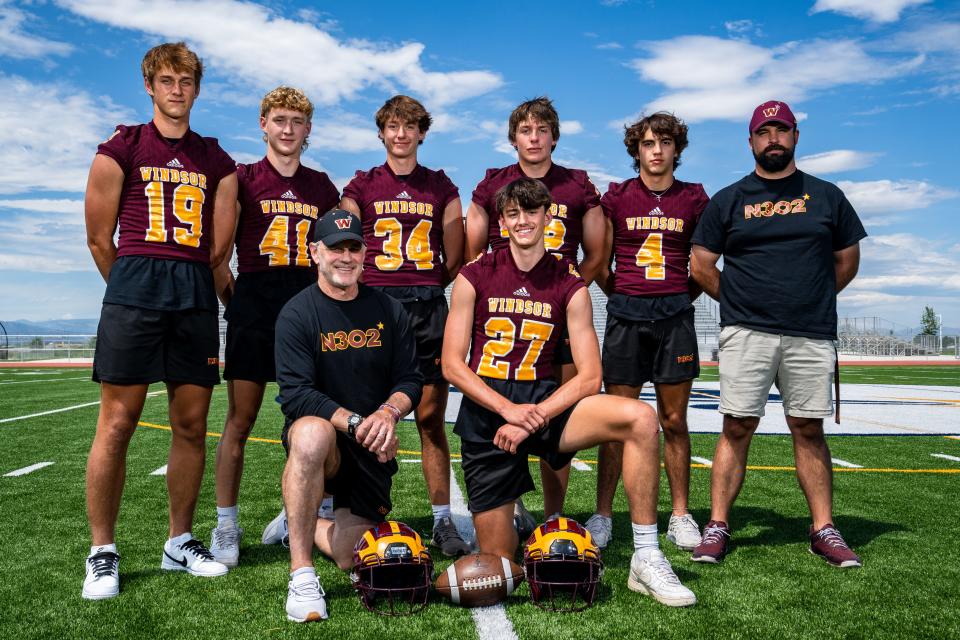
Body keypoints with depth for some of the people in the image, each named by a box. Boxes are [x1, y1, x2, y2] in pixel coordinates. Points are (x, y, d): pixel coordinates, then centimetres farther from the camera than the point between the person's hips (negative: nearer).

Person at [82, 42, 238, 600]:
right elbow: (100, 239, 6)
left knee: (192, 425, 5)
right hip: (133, 287, -3)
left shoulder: (218, 162, 15)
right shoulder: (121, 150, 6)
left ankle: (181, 543, 18)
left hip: (195, 294, 3)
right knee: (118, 422, -5)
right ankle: (102, 553, 6)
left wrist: (181, 280, 14)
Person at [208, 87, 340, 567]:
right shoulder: (242, 178, 7)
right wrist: (233, 300, -5)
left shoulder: (321, 185, 15)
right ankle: (226, 526, 8)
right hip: (254, 301, -2)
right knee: (240, 419, -1)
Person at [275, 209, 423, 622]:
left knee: (352, 558, -4)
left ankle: (310, 527, 33)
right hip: (321, 440, -3)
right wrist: (356, 422, -26)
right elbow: (295, 395, -16)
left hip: (372, 448, 4)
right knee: (313, 433, -40)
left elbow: (411, 380, 3)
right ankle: (301, 573, -27)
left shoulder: (389, 311, 4)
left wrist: (388, 412, -18)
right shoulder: (297, 314, -7)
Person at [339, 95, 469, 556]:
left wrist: (423, 290, 11)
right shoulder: (362, 186, 10)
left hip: (428, 308, 1)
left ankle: (443, 521, 7)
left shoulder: (441, 188, 14)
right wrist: (376, 292, 5)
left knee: (431, 418, 0)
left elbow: (455, 259, 15)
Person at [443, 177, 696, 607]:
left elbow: (589, 378, -4)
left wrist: (533, 418, -17)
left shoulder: (569, 286, 0)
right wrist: (509, 409, -17)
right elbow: (452, 365, -5)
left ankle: (646, 560, -16)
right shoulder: (475, 277, -1)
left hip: (545, 399, 1)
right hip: (486, 409, -1)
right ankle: (506, 519, 35)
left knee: (641, 418, -25)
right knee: (496, 559, -3)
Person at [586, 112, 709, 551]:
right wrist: (621, 296, 8)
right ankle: (602, 515, 8)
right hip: (626, 313, -1)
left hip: (674, 315, 1)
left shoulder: (694, 197, 8)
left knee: (674, 421, 5)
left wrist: (682, 297, 8)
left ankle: (680, 517, 15)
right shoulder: (617, 196, 5)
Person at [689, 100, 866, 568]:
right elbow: (701, 266, 8)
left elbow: (847, 259, 17)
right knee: (737, 427, -3)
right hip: (746, 334, -1)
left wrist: (813, 301, 13)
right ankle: (717, 526, 2)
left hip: (811, 336, 2)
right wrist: (742, 302, 6)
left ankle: (823, 529, 13)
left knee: (809, 429, 6)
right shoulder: (728, 200, 8)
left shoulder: (826, 196, 12)